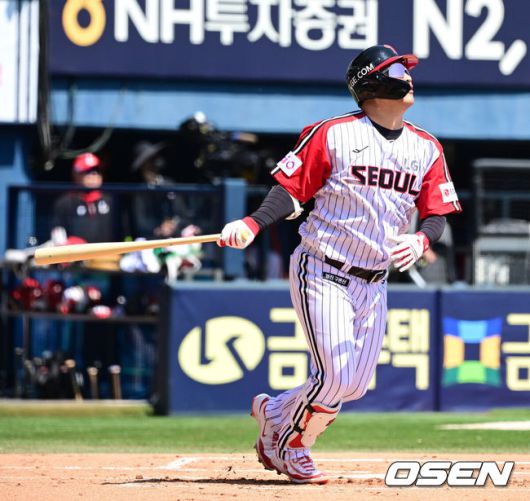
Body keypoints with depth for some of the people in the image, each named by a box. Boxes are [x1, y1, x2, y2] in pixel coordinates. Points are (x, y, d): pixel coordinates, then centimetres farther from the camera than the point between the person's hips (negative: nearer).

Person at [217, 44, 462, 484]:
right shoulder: (333, 134, -8)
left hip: (374, 283, 6)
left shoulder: (426, 149, 7)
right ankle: (291, 444, 15)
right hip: (322, 273, -6)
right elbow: (292, 189, -8)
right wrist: (252, 224, -24)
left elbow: (437, 213, 5)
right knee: (336, 380, -13)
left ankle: (274, 412, 28)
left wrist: (421, 240, -17)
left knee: (355, 386, 3)